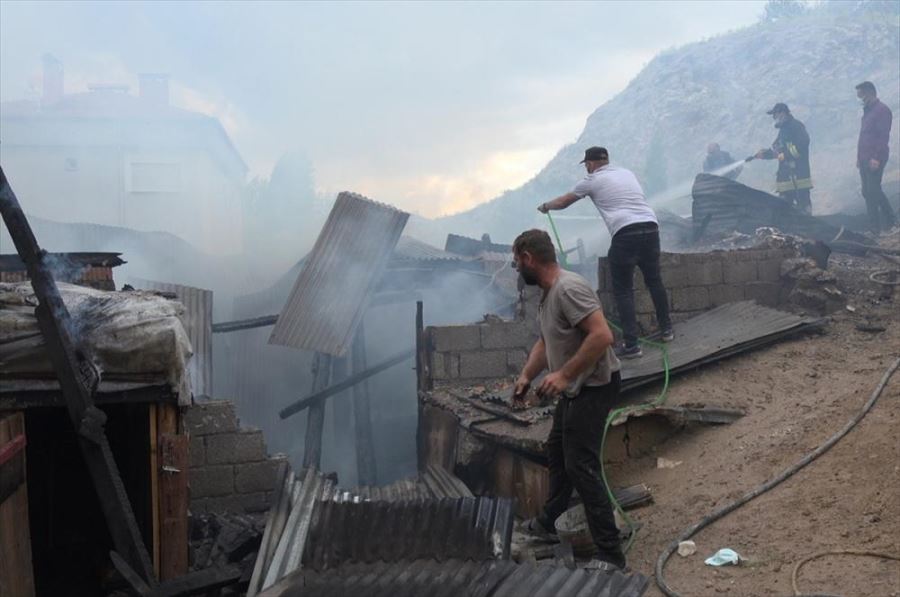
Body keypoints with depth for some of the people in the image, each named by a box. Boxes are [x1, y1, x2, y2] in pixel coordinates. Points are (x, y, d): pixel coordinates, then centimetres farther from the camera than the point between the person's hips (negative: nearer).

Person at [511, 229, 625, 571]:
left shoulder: (569, 288, -22)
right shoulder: (547, 293, 10)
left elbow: (602, 336, -31)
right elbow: (546, 341, 21)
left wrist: (564, 375, -30)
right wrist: (526, 376, 8)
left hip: (593, 387, -11)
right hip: (573, 389, 11)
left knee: (581, 467, -12)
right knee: (557, 453, 21)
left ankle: (610, 555, -6)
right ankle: (546, 524, 39)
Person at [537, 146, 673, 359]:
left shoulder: (593, 181, 9)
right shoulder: (627, 173, 24)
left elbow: (563, 201, 22)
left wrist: (546, 206, 43)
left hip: (625, 233, -5)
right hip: (650, 227, 5)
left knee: (623, 290, 4)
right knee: (654, 281, 22)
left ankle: (631, 345, 0)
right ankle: (666, 329, 32)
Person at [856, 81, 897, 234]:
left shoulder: (882, 110, -10)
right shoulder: (868, 111, 19)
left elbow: (884, 136, -17)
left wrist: (876, 158, -22)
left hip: (874, 160, -9)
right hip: (864, 160, 9)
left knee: (873, 191, -10)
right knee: (867, 192, 9)